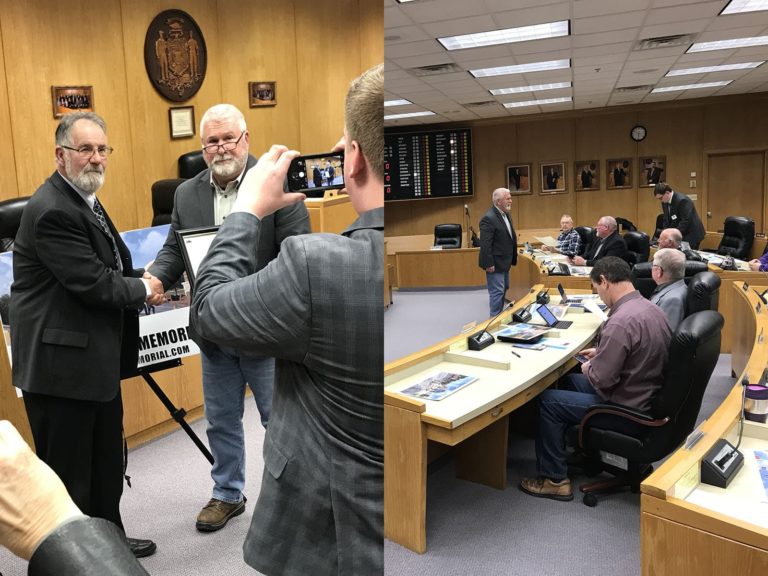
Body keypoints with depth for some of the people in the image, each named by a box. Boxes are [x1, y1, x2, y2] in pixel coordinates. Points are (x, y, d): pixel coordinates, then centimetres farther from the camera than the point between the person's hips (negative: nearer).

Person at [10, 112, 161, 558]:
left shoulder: (84, 199, 13)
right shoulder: (52, 211, -20)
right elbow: (94, 284, -24)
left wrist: (140, 278, 0)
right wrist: (143, 289, -8)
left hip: (96, 359, 10)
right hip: (62, 364, -10)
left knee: (107, 462, 21)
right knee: (68, 472, 6)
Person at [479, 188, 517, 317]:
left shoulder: (507, 215, 10)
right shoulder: (488, 218, -20)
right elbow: (485, 244, -23)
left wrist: (513, 258, 14)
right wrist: (489, 264, -23)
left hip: (505, 262, 10)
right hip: (495, 264, -10)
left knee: (503, 289, 17)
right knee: (497, 291, -5)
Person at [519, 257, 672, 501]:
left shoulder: (620, 322, -29)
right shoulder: (650, 308, 0)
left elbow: (601, 379, -25)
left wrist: (589, 369, -4)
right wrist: (602, 353, 13)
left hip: (627, 408, -9)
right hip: (648, 396, 9)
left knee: (547, 400, 1)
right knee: (569, 381, 22)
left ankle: (555, 480, 11)